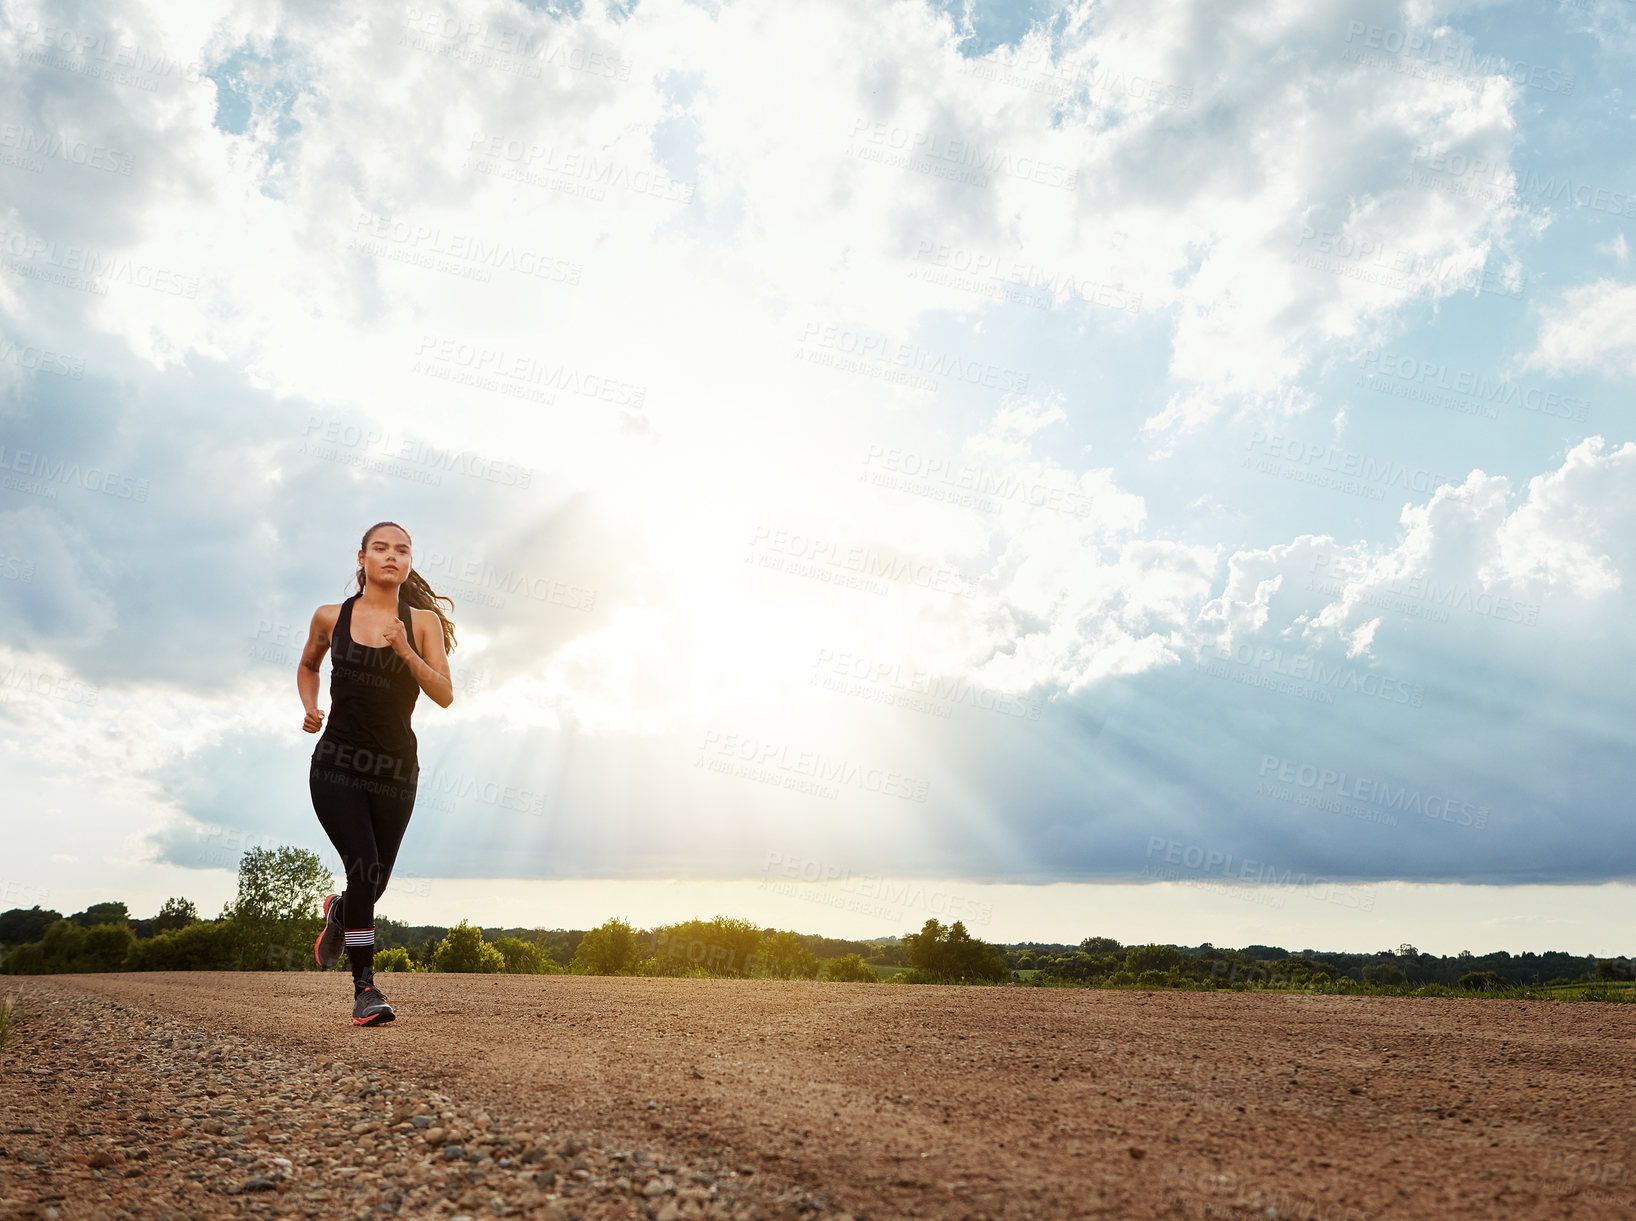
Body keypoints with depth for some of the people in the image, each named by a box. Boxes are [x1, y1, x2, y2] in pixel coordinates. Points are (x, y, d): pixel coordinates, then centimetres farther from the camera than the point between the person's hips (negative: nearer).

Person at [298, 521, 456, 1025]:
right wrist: (310, 708, 4)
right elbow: (307, 666, 23)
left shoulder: (423, 622, 0)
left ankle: (339, 911, 47)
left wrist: (406, 653, -21)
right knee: (363, 867, -16)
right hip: (337, 762, -1)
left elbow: (444, 695, -8)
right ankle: (364, 987, -4)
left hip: (396, 769, 1)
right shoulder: (331, 618, 3)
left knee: (375, 879, 9)